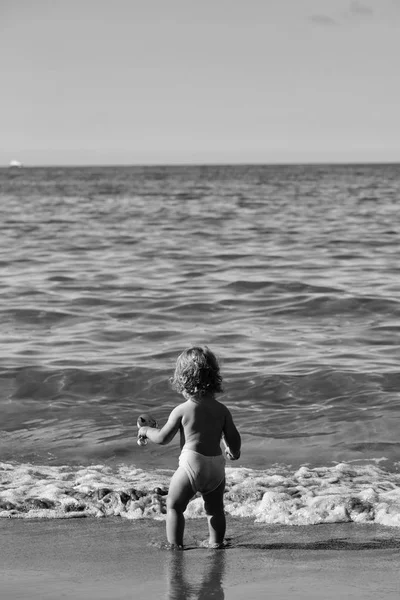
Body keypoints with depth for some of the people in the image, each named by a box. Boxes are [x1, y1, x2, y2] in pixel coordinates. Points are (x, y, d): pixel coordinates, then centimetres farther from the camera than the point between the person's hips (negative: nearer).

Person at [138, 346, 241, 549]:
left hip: (191, 464, -5)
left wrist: (146, 431, 16)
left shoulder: (181, 410, -7)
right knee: (215, 508, 19)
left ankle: (175, 544, 3)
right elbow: (233, 438, 6)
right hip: (217, 465, 5)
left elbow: (163, 437, -3)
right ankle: (216, 543, 23)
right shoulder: (222, 410, 4)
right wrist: (233, 452, 28)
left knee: (174, 505, 7)